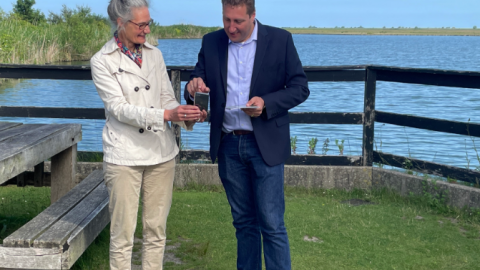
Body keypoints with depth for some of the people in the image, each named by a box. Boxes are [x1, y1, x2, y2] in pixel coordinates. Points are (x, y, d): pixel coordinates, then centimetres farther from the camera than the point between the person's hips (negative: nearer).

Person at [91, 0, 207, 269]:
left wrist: (188, 115, -13)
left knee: (157, 229, 9)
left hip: (162, 153, 4)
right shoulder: (102, 61, -4)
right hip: (124, 156, -4)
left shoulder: (155, 55, 10)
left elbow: (168, 99, 9)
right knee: (123, 234, 0)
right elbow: (119, 108, -14)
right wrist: (166, 115, -25)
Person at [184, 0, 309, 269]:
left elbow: (300, 87, -3)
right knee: (243, 221, 13)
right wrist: (194, 87, -19)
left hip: (265, 144, -3)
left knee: (271, 224, -3)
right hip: (228, 144, 4)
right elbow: (198, 82, 6)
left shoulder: (280, 40, -4)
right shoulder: (211, 42, 5)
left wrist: (266, 103, -19)